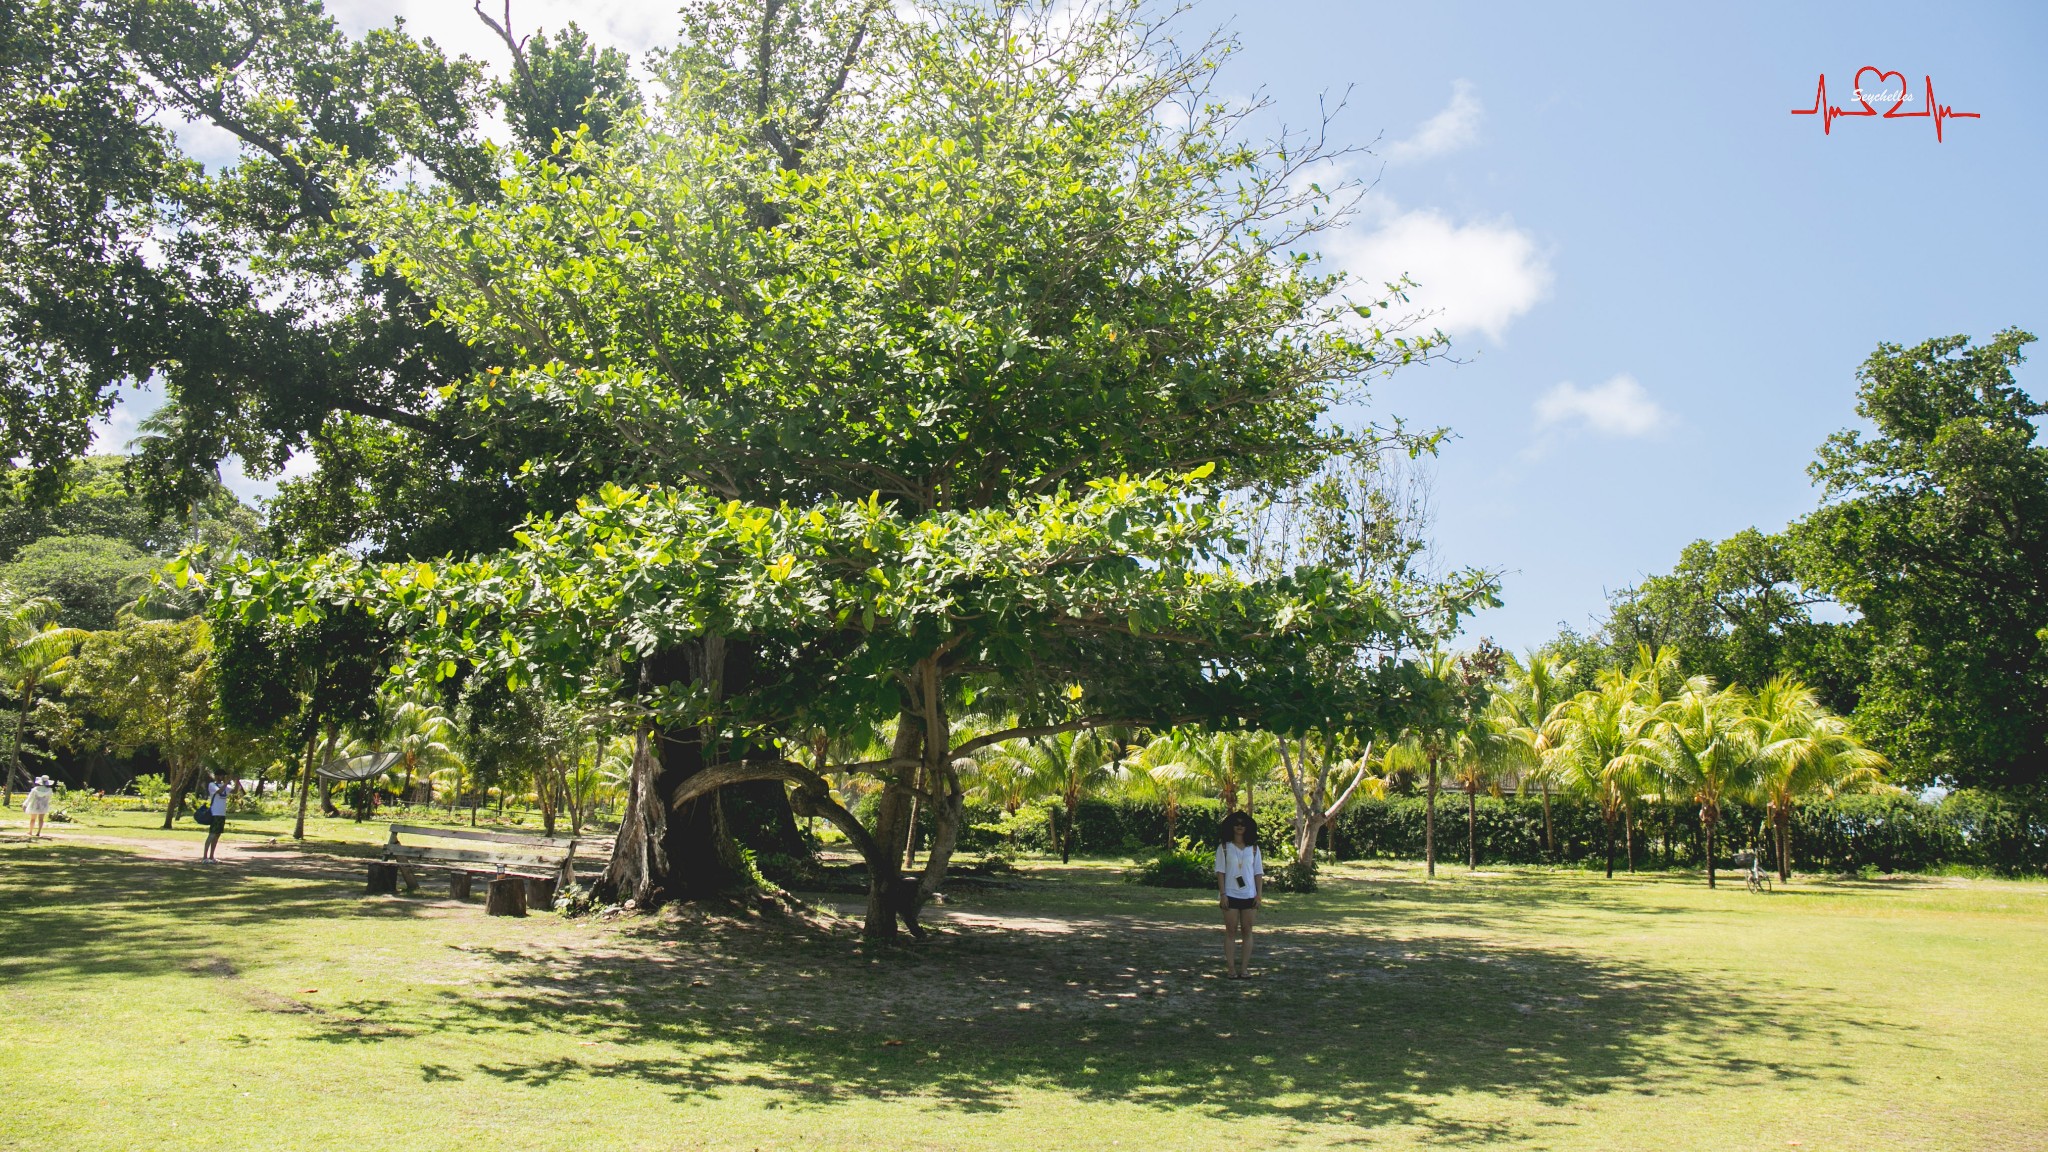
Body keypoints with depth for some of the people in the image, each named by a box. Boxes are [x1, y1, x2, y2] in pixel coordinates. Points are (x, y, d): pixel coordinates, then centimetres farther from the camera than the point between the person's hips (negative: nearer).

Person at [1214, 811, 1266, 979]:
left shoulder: (1253, 848, 8)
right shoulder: (1224, 848, 2)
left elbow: (1258, 872, 8)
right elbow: (1220, 872, -1)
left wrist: (1259, 894, -1)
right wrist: (1222, 894, -9)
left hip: (1249, 895, 2)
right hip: (1230, 895, -2)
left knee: (1247, 931, 3)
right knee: (1231, 931, 0)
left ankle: (1244, 967, 8)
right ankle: (1231, 968, 2)